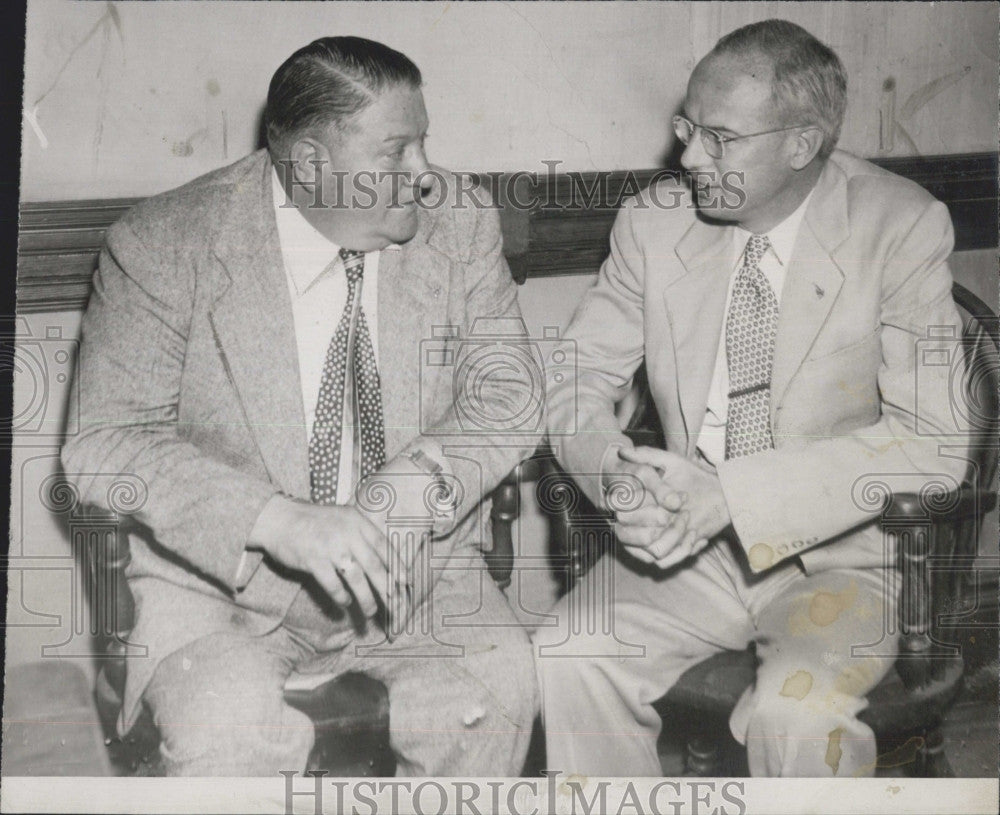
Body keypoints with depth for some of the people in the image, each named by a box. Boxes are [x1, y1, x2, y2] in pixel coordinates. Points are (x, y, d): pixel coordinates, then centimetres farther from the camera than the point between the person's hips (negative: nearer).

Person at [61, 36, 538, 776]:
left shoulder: (460, 224, 0)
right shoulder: (163, 247, -10)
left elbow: (506, 396, -1)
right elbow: (104, 442, -15)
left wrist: (410, 494, -22)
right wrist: (280, 521, -30)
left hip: (414, 568, 3)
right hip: (219, 576, -2)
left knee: (497, 684, -23)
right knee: (229, 727, -30)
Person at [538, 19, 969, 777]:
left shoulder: (902, 226, -11)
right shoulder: (656, 221, -1)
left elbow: (931, 439, -18)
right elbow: (579, 377, 4)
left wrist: (730, 494, -27)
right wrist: (615, 469, -20)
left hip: (840, 552, -3)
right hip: (689, 545, 3)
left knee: (796, 712, -30)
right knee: (566, 658, -21)